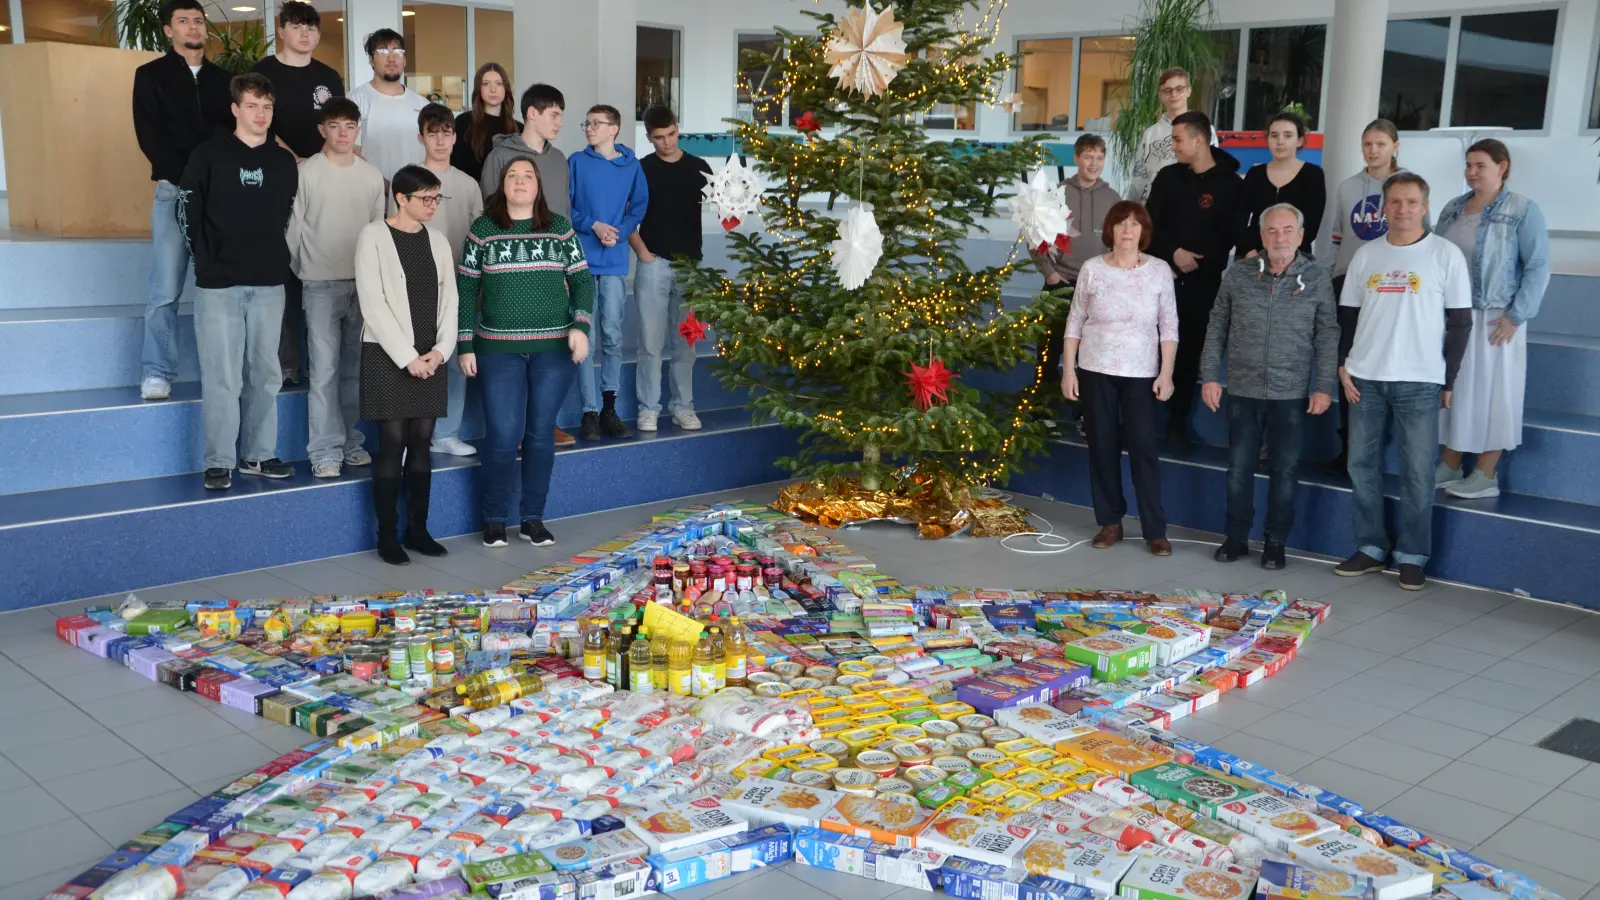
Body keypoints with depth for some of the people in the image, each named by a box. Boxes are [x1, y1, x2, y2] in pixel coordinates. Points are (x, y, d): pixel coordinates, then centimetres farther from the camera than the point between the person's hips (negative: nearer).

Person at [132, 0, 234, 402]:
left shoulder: (221, 78, 17)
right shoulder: (151, 75, 7)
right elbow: (149, 137, -2)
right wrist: (188, 180, -13)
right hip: (174, 191, -3)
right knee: (165, 289, -8)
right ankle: (156, 374, -3)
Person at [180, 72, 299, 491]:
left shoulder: (284, 161, 9)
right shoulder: (209, 155, -1)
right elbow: (188, 210, -1)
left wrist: (277, 259, 5)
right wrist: (206, 262, -4)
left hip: (269, 284, 3)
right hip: (218, 284, -3)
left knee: (265, 373, 8)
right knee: (221, 375, -3)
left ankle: (260, 454, 19)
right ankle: (219, 461, 3)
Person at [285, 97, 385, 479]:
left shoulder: (372, 175, 6)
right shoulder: (306, 172, -4)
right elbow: (294, 227, -2)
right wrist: (304, 270, 2)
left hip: (364, 282, 3)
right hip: (322, 284, -3)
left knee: (356, 369, 9)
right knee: (324, 370, -5)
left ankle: (352, 442, 20)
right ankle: (325, 450, 0)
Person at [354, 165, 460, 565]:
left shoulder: (437, 240, 11)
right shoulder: (374, 237, -5)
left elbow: (449, 299, 10)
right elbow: (373, 304, -11)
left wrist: (441, 349, -5)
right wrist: (406, 357, -14)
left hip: (430, 357, 5)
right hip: (387, 356, -5)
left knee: (422, 442, 7)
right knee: (392, 443, -5)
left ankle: (418, 528, 15)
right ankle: (387, 535, 4)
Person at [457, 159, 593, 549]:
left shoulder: (560, 228, 5)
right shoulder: (482, 230, 3)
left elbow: (582, 280, 7)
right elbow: (465, 290, 4)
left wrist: (580, 326, -8)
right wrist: (465, 345, -1)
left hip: (554, 348, 1)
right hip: (499, 349, -1)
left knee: (541, 434, 6)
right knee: (503, 436, -5)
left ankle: (533, 518, 17)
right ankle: (494, 519, 12)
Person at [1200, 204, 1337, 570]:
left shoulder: (1317, 277, 0)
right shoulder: (1238, 274, 2)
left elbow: (1327, 336, 1)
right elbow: (1217, 328, 7)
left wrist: (1324, 386, -5)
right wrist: (1210, 376, 1)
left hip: (1291, 394, -1)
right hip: (1242, 390, 1)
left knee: (1285, 470, 5)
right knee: (1239, 467, 7)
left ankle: (1275, 542, 18)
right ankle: (1236, 537, 21)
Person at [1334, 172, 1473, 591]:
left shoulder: (1446, 255, -1)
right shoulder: (1366, 254, 9)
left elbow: (1460, 322, 0)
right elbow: (1348, 314, 13)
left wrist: (1449, 381, -3)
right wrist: (1343, 364, 1)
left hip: (1420, 383, -3)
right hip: (1365, 379, 4)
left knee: (1417, 473, 0)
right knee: (1362, 465, 7)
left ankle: (1412, 556, 10)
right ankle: (1370, 547, 19)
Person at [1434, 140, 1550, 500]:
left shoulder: (1523, 210, -6)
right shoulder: (1452, 209, 9)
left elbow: (1538, 267, -10)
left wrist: (1516, 316, -15)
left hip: (1493, 320, -5)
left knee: (1491, 393, 1)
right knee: (1451, 390, 9)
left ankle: (1485, 476, 8)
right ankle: (1449, 467, 19)